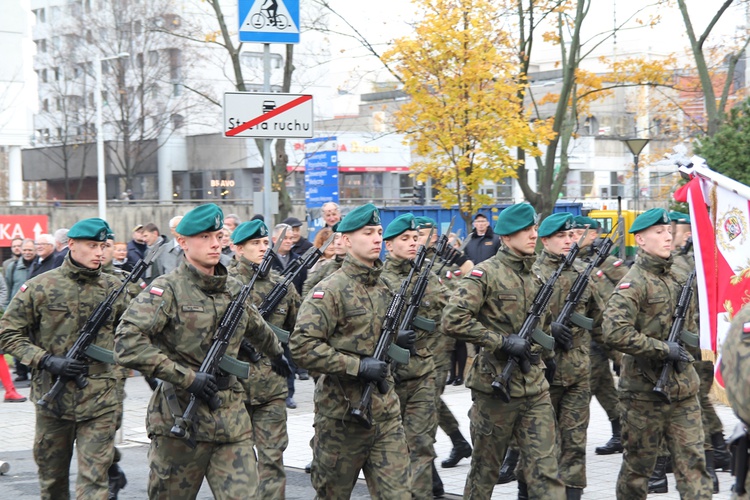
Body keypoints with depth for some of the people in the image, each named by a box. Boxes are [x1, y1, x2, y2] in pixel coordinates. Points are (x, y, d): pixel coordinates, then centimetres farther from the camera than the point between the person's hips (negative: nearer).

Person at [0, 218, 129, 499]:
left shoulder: (113, 288, 5)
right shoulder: (40, 287, -3)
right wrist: (47, 361, -12)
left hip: (100, 401, 0)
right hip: (53, 398, 0)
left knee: (94, 477, -6)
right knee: (52, 477, 14)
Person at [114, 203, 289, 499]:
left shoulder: (234, 289, 11)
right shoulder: (167, 290, -8)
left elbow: (257, 329, 33)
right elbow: (127, 344, -21)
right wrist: (187, 377, -22)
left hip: (232, 420, 4)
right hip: (180, 416, -4)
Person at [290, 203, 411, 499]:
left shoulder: (385, 288, 11)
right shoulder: (331, 290, -11)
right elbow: (302, 345, -21)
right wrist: (357, 365, -22)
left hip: (385, 412, 6)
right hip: (342, 413, -5)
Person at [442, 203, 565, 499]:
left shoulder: (535, 277, 11)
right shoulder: (486, 273, -10)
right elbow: (452, 321, -20)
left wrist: (536, 348, 8)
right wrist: (503, 341, -19)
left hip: (535, 387, 5)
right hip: (495, 386, -5)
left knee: (546, 464, -3)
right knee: (485, 467, 8)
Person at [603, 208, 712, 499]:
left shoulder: (677, 278, 12)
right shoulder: (634, 283, -11)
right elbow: (614, 332, -25)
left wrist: (685, 350, 9)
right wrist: (663, 349, -20)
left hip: (683, 390, 6)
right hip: (645, 391, -6)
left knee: (692, 461, 2)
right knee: (638, 465, 7)